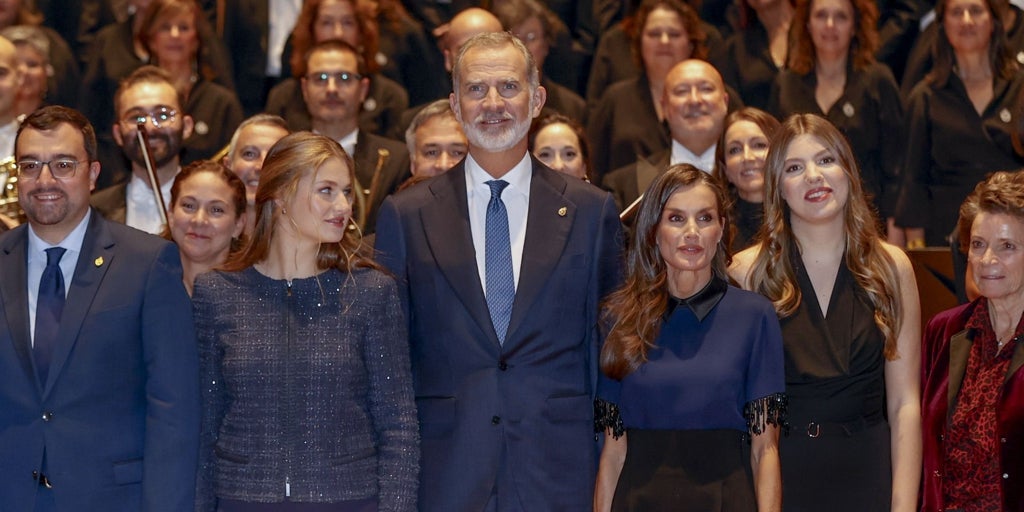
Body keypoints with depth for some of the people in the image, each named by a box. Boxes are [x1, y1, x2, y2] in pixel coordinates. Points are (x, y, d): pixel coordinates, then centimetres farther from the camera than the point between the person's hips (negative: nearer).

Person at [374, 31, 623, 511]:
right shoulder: (406, 215, 6)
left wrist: (609, 462, 4)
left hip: (556, 471, 0)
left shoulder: (591, 211, 6)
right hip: (445, 471, 0)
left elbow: (608, 341, 9)